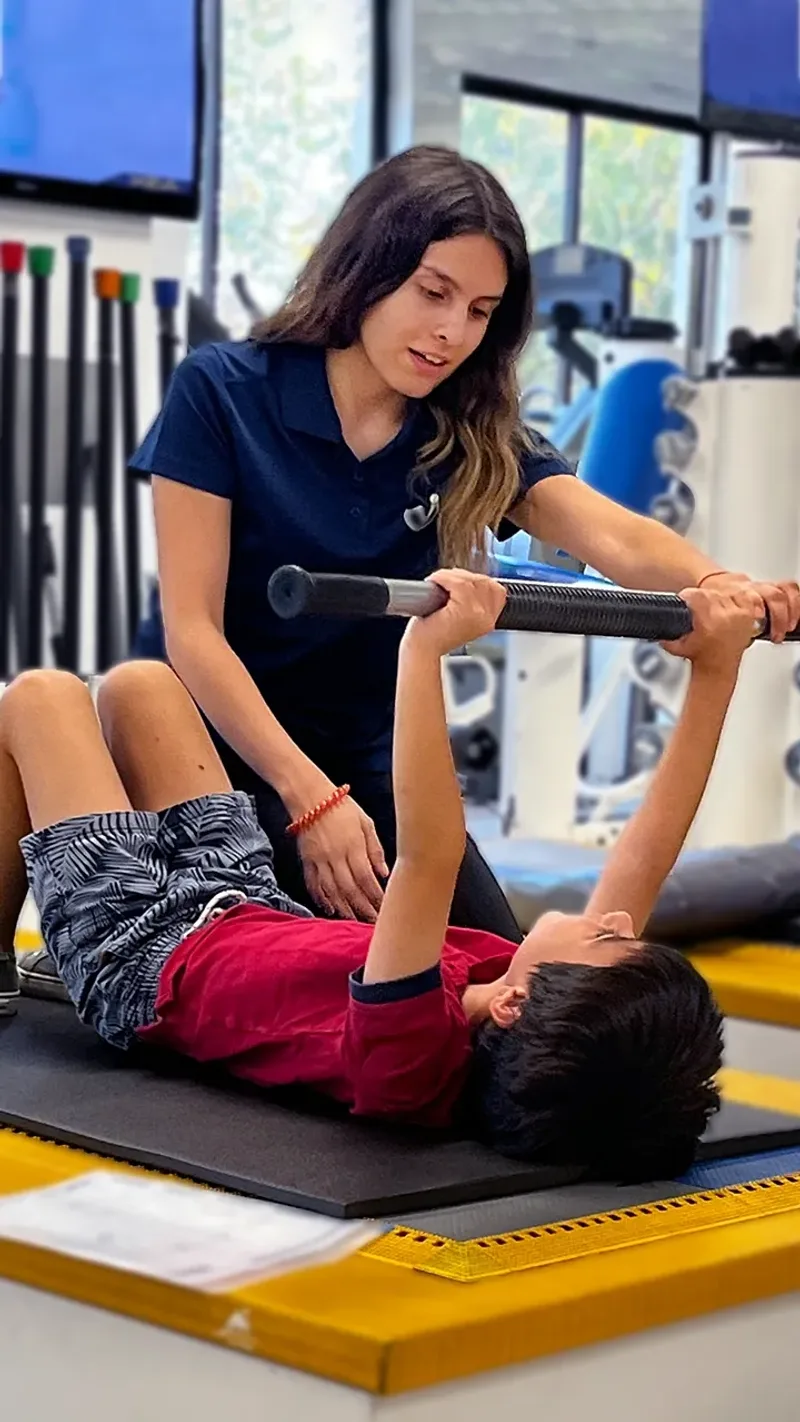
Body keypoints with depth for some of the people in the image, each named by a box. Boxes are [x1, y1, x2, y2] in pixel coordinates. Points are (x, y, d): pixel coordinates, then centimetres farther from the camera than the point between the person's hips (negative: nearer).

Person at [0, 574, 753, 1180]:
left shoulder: (416, 1053, -46)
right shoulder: (575, 1030, -29)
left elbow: (429, 857, -57)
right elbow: (645, 859, -26)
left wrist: (424, 651, -61)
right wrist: (714, 671, -30)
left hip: (143, 960, -6)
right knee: (137, 684, 20)